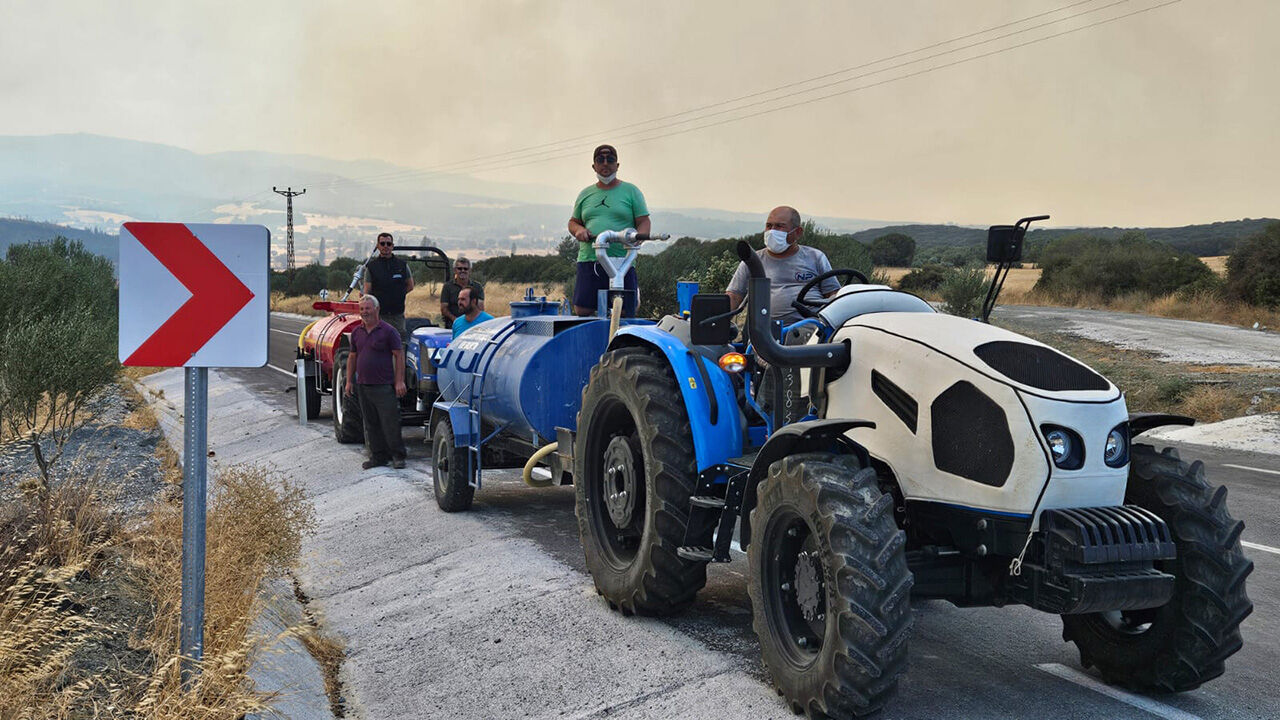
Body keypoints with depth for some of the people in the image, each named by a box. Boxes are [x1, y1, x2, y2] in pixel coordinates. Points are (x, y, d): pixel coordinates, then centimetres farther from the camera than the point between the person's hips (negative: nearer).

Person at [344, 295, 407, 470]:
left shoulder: (388, 331, -6)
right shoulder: (357, 332, 11)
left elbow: (399, 356, -6)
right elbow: (352, 357, 19)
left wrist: (399, 381, -12)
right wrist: (349, 380, 13)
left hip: (383, 386, -6)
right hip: (363, 386, 6)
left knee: (390, 423, -4)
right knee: (371, 424, 10)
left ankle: (398, 456, 6)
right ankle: (378, 456, 18)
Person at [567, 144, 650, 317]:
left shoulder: (631, 191, 10)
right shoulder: (585, 194, 19)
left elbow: (644, 222, 6)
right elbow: (573, 222, 25)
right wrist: (578, 230, 1)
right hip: (588, 261, 3)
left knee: (623, 314, -6)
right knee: (582, 312, -5)